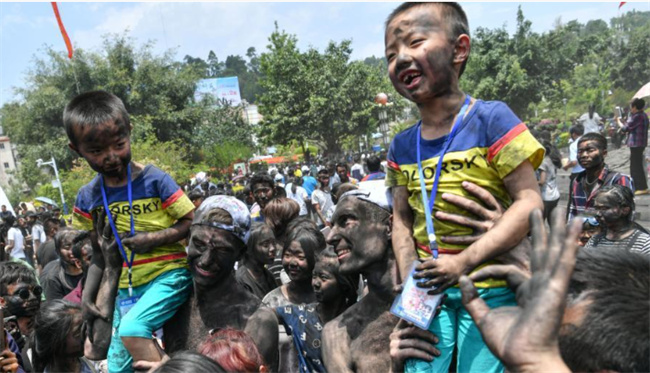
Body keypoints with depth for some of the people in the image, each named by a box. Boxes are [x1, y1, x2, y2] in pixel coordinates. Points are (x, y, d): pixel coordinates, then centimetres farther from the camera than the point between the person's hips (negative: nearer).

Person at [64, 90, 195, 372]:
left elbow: (193, 221, -9)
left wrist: (154, 239, -20)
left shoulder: (154, 180, -14)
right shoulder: (87, 197, 0)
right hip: (127, 287, 6)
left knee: (132, 328, -29)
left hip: (168, 274, -5)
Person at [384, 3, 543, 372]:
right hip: (431, 290, 4)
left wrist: (464, 261, -22)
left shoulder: (490, 119, -12)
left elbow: (530, 202, -16)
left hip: (490, 289, -4)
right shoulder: (402, 147, 4)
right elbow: (402, 219, 8)